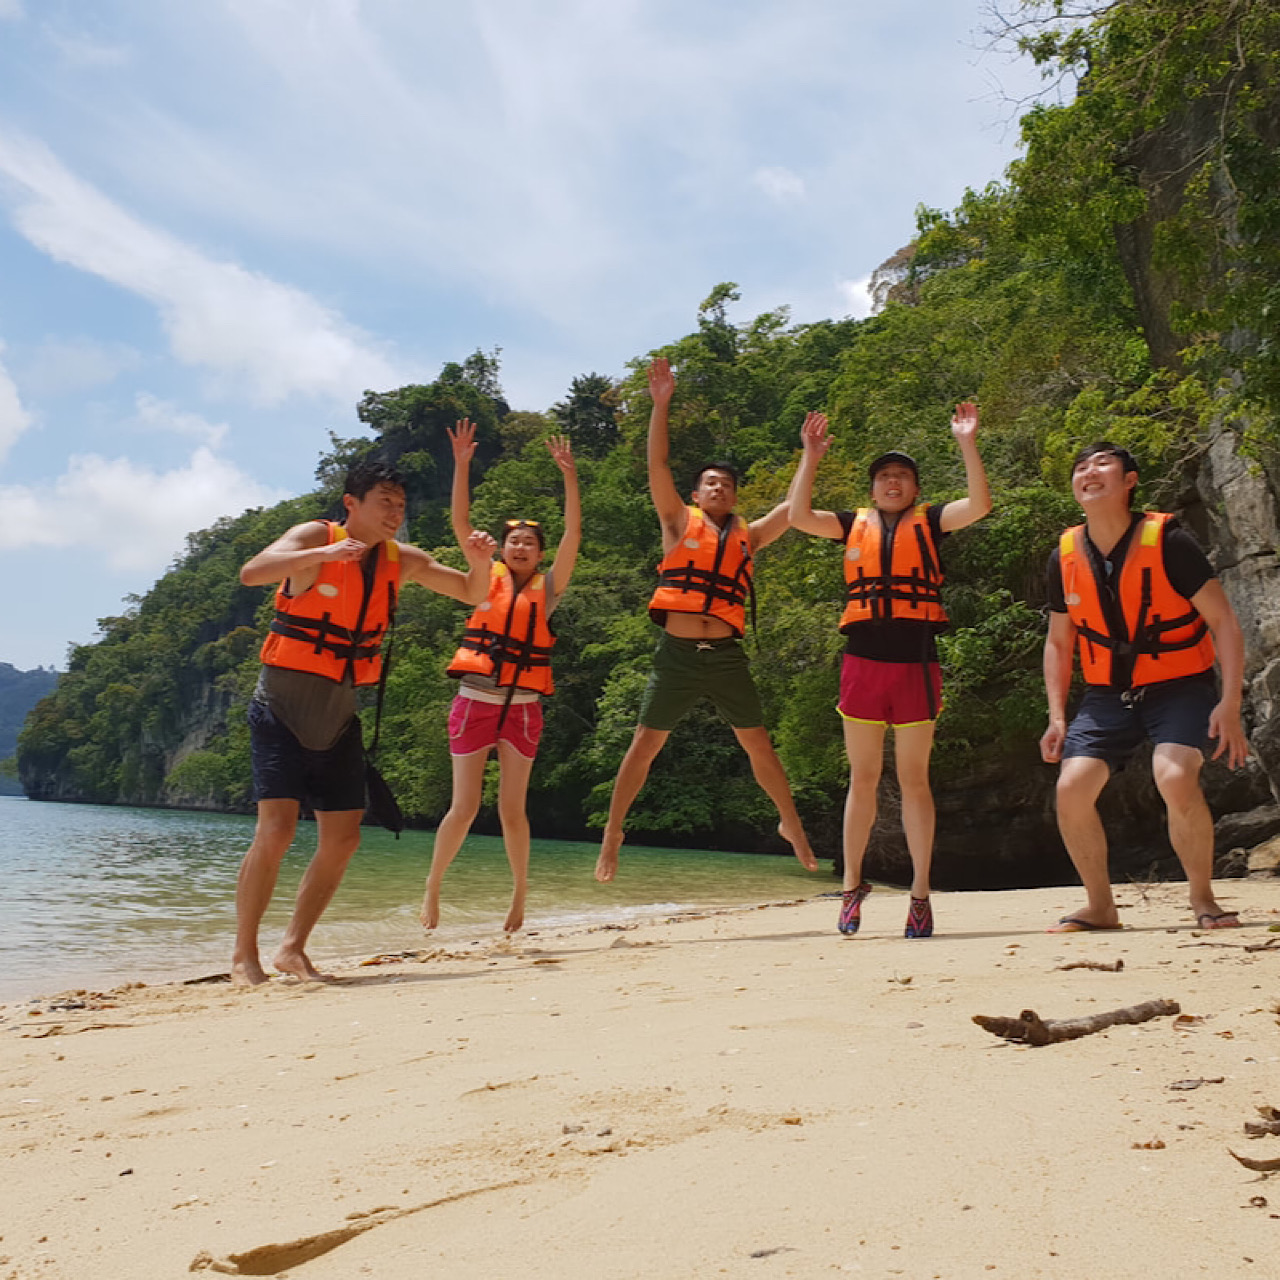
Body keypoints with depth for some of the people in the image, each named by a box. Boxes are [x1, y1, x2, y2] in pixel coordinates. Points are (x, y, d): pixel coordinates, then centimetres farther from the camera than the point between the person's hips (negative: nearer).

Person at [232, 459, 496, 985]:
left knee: (342, 839, 4)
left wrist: (479, 562, -9)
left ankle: (293, 948, 18)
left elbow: (473, 595, 13)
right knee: (276, 829, -14)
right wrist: (324, 554, -39)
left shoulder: (403, 560, 6)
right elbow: (251, 573, -27)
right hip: (282, 708, -6)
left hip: (338, 715, 6)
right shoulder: (317, 537, -10)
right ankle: (244, 955, 1)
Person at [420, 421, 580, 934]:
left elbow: (574, 534, -4)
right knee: (464, 807, -2)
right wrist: (461, 465, -10)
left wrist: (569, 476, -12)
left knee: (512, 809, 3)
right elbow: (461, 524, -1)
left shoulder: (547, 589, 6)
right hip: (474, 702, 0)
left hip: (522, 708, 1)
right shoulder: (487, 580, 6)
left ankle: (520, 889, 20)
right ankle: (432, 885, 17)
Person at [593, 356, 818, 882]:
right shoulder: (680, 523, 7)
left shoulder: (747, 537, 13)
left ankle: (792, 825, 24)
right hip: (676, 653, -2)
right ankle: (612, 833, 15)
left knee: (759, 745, 7)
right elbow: (657, 465, -1)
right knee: (644, 746, 2)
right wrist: (661, 402, -7)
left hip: (726, 656, 2)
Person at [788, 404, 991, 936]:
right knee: (863, 778, 8)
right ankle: (852, 883, 17)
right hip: (862, 662, 2)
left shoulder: (929, 520, 10)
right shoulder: (855, 523, 14)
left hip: (915, 662, -1)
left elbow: (979, 505, -5)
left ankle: (920, 892, 9)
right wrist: (810, 456, -1)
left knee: (913, 779, 3)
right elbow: (799, 516, 2)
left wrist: (967, 444, -11)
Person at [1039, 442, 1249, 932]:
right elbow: (1058, 642, 9)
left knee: (1175, 780, -28)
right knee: (1072, 788, -13)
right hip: (1108, 694, 4)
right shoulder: (1065, 556, -2)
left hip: (1179, 687, -4)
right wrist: (1057, 716, 1)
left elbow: (1223, 622, -12)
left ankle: (1202, 898, -3)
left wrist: (1230, 703, -21)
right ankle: (1100, 906, 8)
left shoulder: (1168, 541, -15)